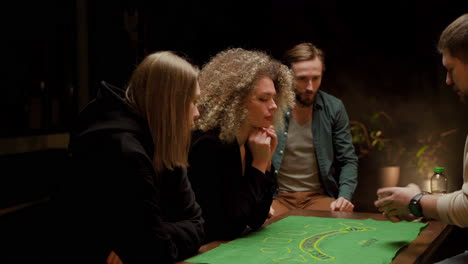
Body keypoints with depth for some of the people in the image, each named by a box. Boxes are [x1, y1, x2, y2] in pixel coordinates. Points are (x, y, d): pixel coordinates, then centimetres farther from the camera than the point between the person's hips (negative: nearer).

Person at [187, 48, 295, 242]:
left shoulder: (248, 144, 2)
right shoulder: (208, 146, -18)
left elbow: (255, 221, 3)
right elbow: (232, 226, -21)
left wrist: (266, 161, -5)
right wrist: (258, 164, -16)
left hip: (235, 247, 7)